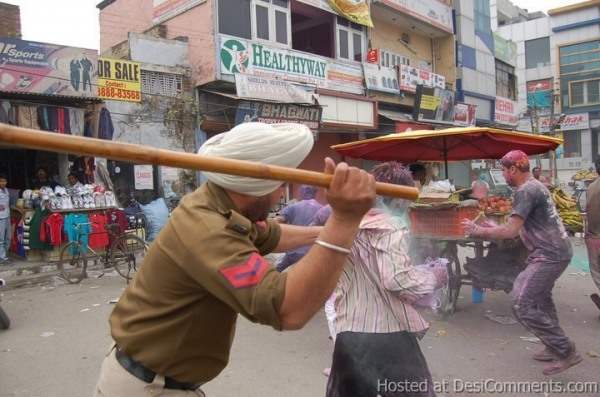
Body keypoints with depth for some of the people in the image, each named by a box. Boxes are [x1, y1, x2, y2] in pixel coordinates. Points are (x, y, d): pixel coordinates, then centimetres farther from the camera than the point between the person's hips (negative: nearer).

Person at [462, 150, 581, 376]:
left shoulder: (525, 191, -18)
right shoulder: (534, 186, 15)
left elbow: (512, 231, -23)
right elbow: (523, 226, 20)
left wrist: (479, 231, -12)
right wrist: (495, 227, 18)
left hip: (549, 255, -11)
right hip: (554, 252, 11)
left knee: (522, 303, -11)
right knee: (540, 298, 23)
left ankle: (565, 352, -2)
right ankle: (555, 348, 35)